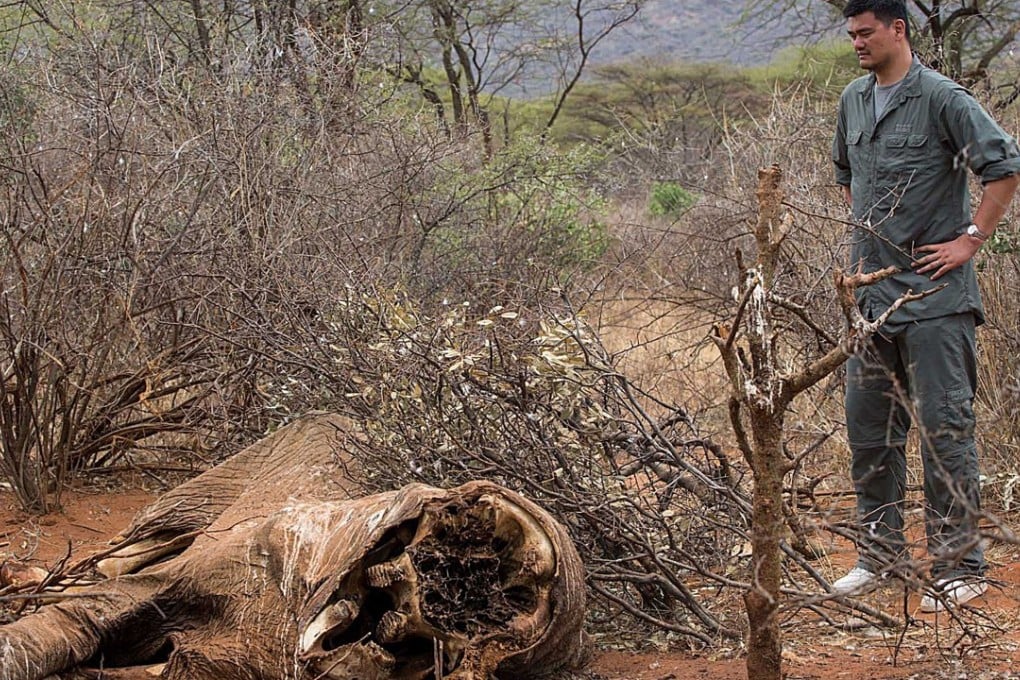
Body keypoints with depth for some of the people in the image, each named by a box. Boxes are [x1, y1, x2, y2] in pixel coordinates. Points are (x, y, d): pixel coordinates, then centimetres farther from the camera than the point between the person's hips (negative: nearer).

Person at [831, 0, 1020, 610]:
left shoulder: (941, 98, -10)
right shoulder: (854, 99, 12)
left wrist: (971, 240, -13)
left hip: (934, 292, -7)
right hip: (870, 292, 7)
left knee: (945, 428, -5)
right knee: (869, 426, 12)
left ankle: (961, 565, 1)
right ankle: (881, 548, 24)